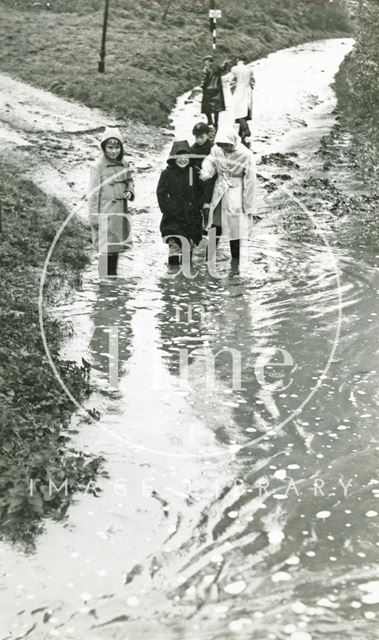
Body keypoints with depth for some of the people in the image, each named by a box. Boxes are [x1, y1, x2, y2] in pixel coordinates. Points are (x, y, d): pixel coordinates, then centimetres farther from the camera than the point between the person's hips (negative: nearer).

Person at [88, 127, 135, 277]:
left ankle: (113, 273, 32)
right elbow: (93, 193, -9)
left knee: (116, 244, 17)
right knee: (106, 247, -4)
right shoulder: (98, 166, -12)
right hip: (105, 212, -6)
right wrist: (94, 217, -10)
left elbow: (130, 180, 20)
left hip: (120, 211, 6)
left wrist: (130, 190, -3)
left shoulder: (124, 163, 3)